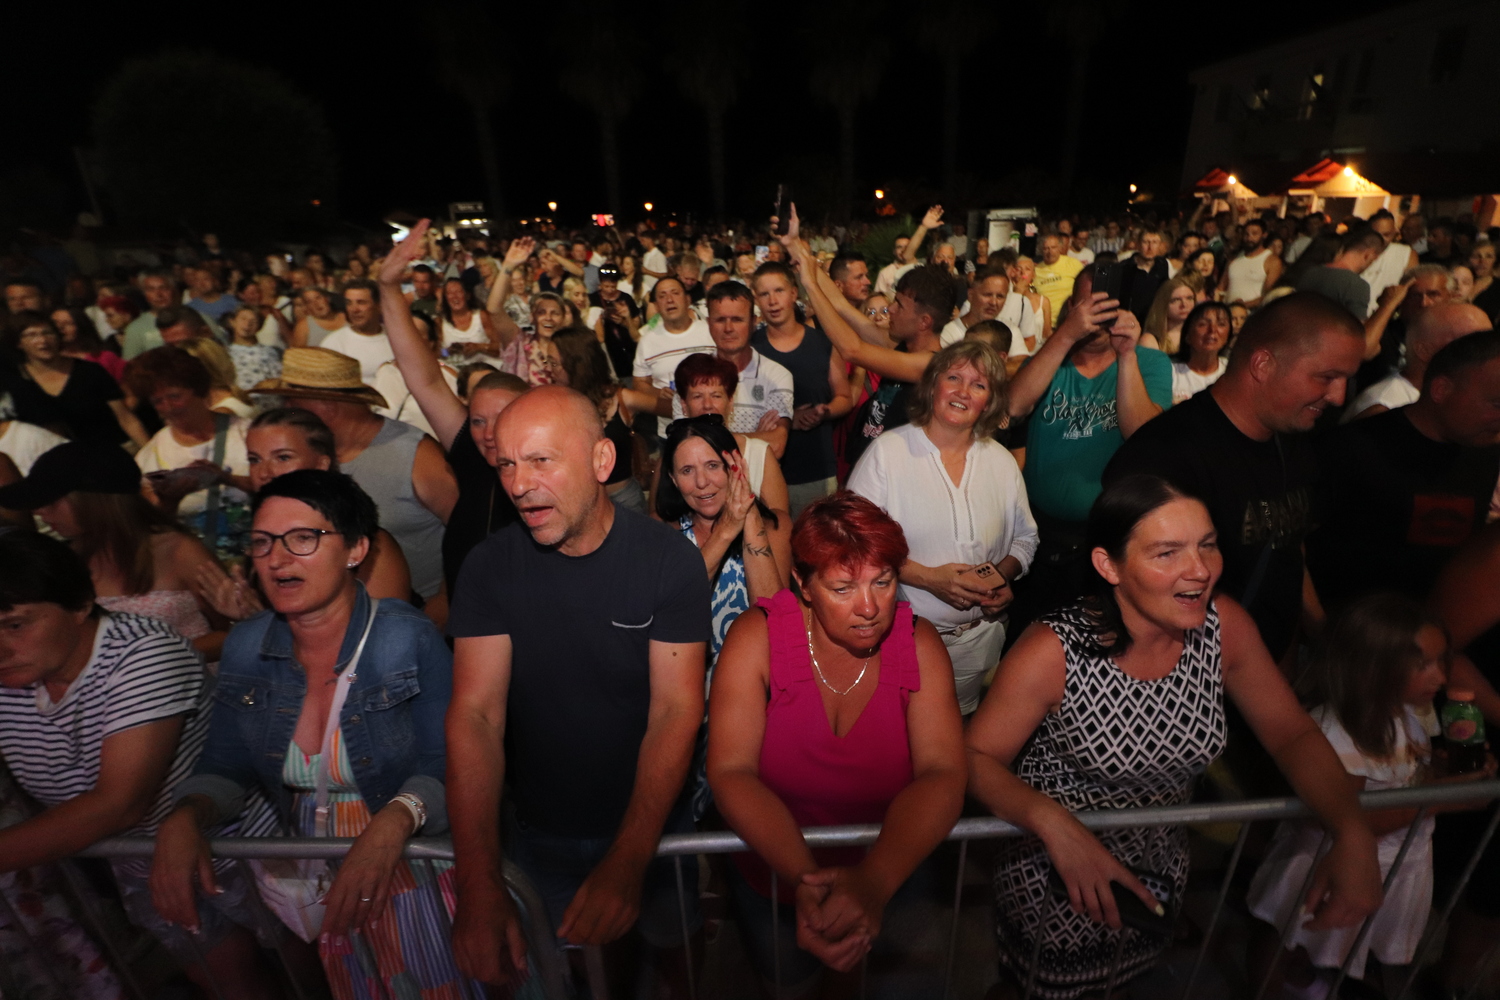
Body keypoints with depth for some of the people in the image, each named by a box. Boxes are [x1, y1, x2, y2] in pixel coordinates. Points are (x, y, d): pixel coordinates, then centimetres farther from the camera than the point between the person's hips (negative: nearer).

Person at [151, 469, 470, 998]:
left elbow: (444, 767, -17)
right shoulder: (245, 648, 3)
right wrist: (183, 819, -11)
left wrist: (392, 825, -34)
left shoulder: (409, 640, -14)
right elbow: (223, 767, 8)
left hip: (407, 854, -3)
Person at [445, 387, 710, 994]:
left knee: (679, 953, 21)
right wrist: (479, 882, -26)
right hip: (536, 832, 2)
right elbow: (476, 714, -17)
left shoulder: (669, 558, -19)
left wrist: (626, 861, -29)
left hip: (650, 826, -1)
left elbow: (676, 710, -20)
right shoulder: (488, 567, -13)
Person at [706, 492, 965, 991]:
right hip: (773, 876, -1)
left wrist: (874, 880, -40)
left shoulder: (919, 643, -17)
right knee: (788, 979, 19)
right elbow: (731, 771, -25)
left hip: (889, 876, 2)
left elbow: (941, 773, -25)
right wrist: (803, 877, -38)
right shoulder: (757, 637, -21)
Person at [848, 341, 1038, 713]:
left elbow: (1025, 538, 15)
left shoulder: (1003, 462, 6)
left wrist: (1003, 575, -6)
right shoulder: (887, 452, -8)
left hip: (978, 638, 4)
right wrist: (928, 577, -20)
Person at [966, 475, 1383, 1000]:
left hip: (1160, 873, 5)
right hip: (1051, 875, -5)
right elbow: (976, 756, -24)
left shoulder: (1226, 626, -16)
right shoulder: (1053, 652, -30)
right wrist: (1054, 824, -39)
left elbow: (1293, 734, -6)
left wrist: (1353, 834, -21)